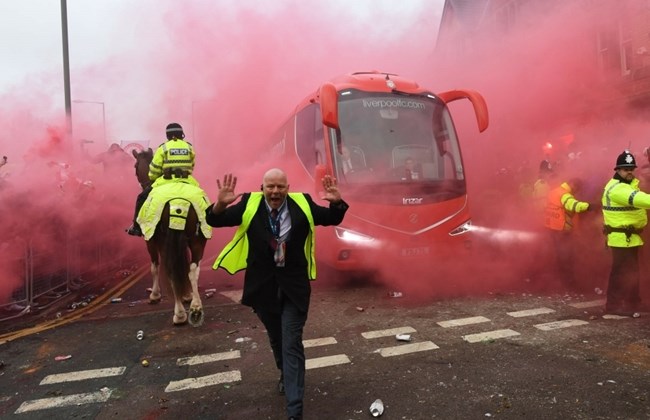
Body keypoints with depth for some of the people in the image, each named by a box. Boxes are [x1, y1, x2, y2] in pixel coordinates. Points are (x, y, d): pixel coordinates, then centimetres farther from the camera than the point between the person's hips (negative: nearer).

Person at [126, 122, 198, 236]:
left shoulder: (163, 148, 4)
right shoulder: (189, 147, 13)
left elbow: (154, 169, 3)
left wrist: (152, 179, 21)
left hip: (167, 180, -2)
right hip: (187, 181, 2)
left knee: (142, 197, 13)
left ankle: (136, 227, 12)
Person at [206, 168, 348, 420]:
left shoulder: (302, 204, -6)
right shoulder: (249, 205, -8)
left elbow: (332, 219, 4)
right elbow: (216, 221, -7)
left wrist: (336, 203, -19)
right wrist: (220, 204, -30)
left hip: (294, 286, -1)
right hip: (263, 286, 2)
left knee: (292, 344, -1)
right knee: (276, 338, 22)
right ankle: (286, 375, 52)